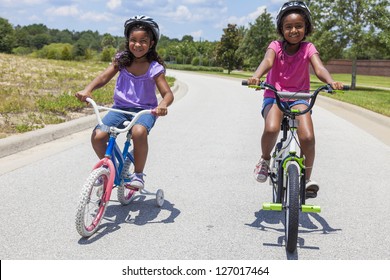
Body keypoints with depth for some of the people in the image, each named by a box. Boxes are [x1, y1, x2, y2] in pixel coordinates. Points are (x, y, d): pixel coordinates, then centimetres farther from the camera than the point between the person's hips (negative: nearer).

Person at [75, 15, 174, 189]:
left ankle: (138, 174, -15)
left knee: (139, 132, -38)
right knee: (97, 136, -20)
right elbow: (104, 78, -5)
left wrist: (163, 104, -36)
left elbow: (168, 93, -11)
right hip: (120, 108, 3)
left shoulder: (155, 68, -5)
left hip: (144, 110, -3)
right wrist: (87, 90, -26)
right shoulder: (121, 60, 4)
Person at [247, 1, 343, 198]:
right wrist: (256, 76, -48)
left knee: (308, 137, -24)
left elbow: (319, 68, -19)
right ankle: (265, 159, 0)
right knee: (271, 129, -33)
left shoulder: (308, 48, -2)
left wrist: (331, 82, -42)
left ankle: (307, 177, -1)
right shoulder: (276, 46, -5)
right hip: (274, 96, -1)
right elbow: (267, 61, -26)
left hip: (299, 97, 1)